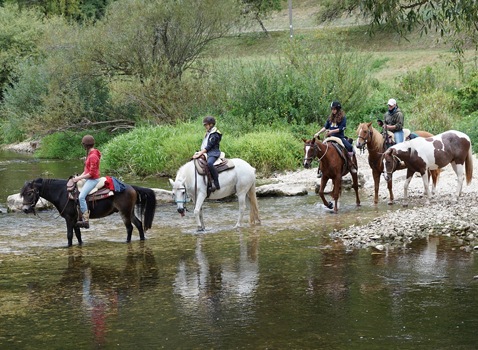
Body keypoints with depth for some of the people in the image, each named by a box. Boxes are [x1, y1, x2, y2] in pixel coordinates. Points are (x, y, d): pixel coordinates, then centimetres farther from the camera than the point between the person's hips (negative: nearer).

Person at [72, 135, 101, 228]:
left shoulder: (93, 156, -19)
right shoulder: (90, 154, 13)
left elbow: (91, 173, -21)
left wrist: (79, 178, -16)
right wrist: (79, 176, 8)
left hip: (93, 180, -11)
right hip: (89, 179, 11)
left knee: (81, 197, -23)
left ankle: (86, 220, -25)